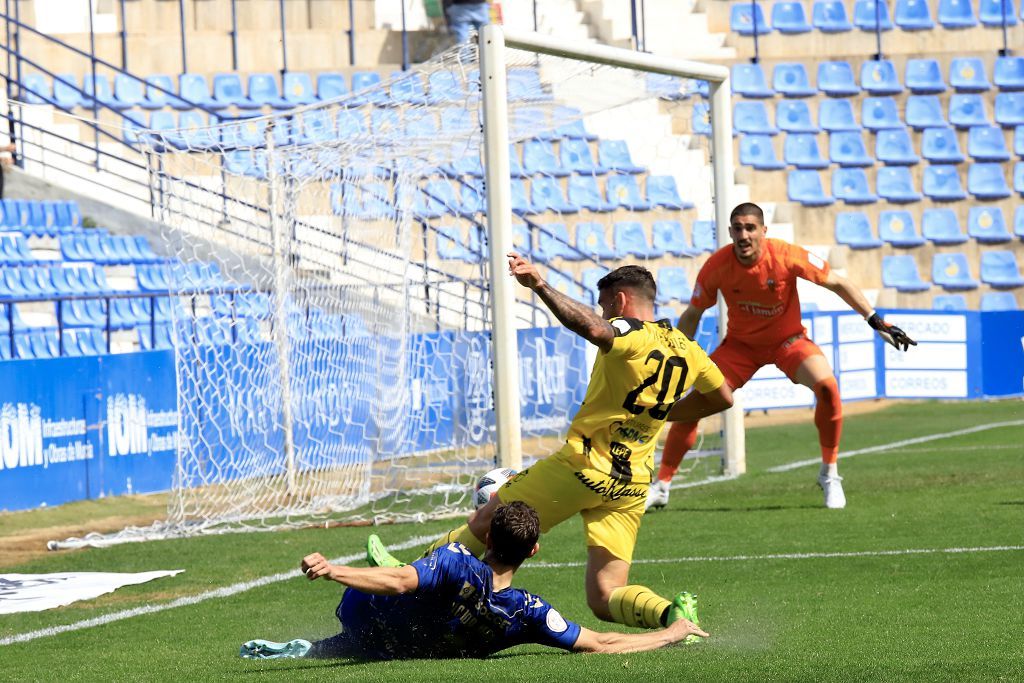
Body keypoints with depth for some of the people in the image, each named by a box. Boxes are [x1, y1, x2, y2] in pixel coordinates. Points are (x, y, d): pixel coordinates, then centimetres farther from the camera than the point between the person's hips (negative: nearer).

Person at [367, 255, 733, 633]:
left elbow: (593, 329, -36)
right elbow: (722, 398, 26)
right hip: (633, 486, 6)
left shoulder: (630, 333, -12)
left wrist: (540, 285, -37)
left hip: (585, 465, -6)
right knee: (605, 598, 4)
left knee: (487, 519, 13)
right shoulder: (688, 350, 11)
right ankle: (670, 613, -22)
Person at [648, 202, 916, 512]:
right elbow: (692, 315, -4)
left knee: (827, 386, -28)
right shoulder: (717, 266, -20)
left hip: (788, 339, -1)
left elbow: (838, 284, -13)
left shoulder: (786, 256, -25)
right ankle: (660, 486, 3)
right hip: (741, 344, 1)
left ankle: (830, 475, -8)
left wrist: (877, 322, -16)